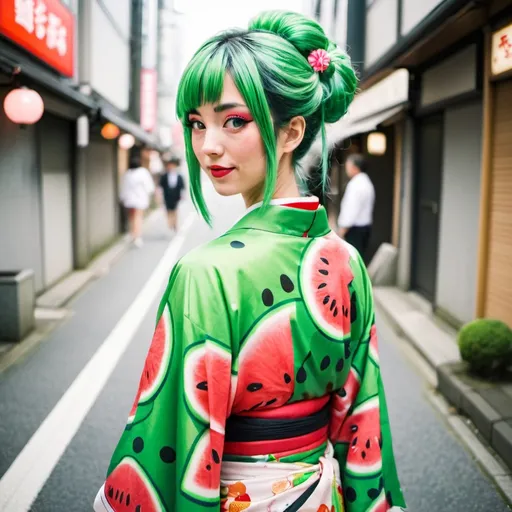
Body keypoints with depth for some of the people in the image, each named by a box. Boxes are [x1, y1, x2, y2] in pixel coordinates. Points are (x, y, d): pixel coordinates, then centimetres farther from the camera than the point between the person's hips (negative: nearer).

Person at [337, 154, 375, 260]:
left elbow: (351, 209, -20)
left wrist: (342, 229, -15)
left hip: (355, 228, -10)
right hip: (366, 225, 10)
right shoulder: (367, 182, 13)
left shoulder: (355, 184, -16)